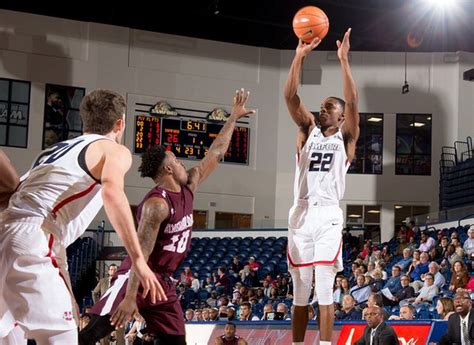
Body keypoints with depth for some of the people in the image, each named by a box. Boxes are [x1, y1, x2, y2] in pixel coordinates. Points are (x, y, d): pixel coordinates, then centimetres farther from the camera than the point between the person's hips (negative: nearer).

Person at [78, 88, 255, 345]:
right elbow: (141, 252, -25)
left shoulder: (187, 188, 7)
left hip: (163, 282, 9)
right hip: (135, 278, -9)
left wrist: (233, 117, 22)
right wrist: (130, 297, -31)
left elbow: (215, 154, 17)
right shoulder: (156, 204, -19)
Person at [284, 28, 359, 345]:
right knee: (300, 292, 9)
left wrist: (344, 60, -13)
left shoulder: (346, 137, 8)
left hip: (328, 216, -3)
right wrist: (300, 56, -7)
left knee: (325, 291, -7)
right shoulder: (308, 130, 14)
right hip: (301, 215, 3)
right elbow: (290, 96, 2)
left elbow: (352, 101, -9)